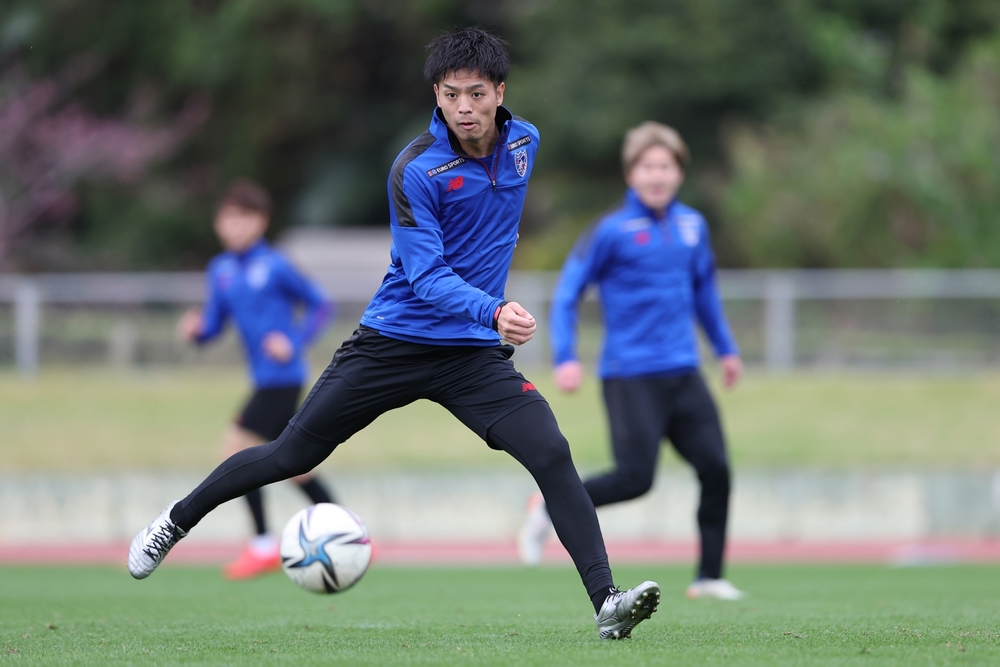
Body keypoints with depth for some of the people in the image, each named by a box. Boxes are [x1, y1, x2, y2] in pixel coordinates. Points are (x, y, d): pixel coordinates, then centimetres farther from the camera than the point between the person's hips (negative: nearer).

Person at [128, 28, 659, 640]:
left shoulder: (524, 141, 1)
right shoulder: (417, 170, -18)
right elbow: (427, 276, -25)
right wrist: (492, 310, -42)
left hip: (474, 355, 3)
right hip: (393, 342, -3)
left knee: (553, 455, -17)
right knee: (288, 457, 6)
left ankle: (606, 602, -18)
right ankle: (177, 521, 29)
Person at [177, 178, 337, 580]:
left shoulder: (274, 267, -10)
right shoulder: (221, 270, 10)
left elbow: (321, 306, -5)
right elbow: (214, 322, 15)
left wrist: (294, 343, -15)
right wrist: (196, 329, -7)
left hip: (282, 377, -8)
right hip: (264, 379, 8)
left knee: (238, 445, -12)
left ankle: (263, 545, -5)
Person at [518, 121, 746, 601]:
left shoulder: (692, 226, 10)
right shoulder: (612, 231, -7)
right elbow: (567, 293, -5)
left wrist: (725, 348, 28)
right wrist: (565, 358, -14)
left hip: (683, 374, 5)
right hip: (630, 377, -5)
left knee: (716, 469, -4)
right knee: (635, 478, -11)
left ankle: (709, 577, 6)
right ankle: (549, 507, 13)